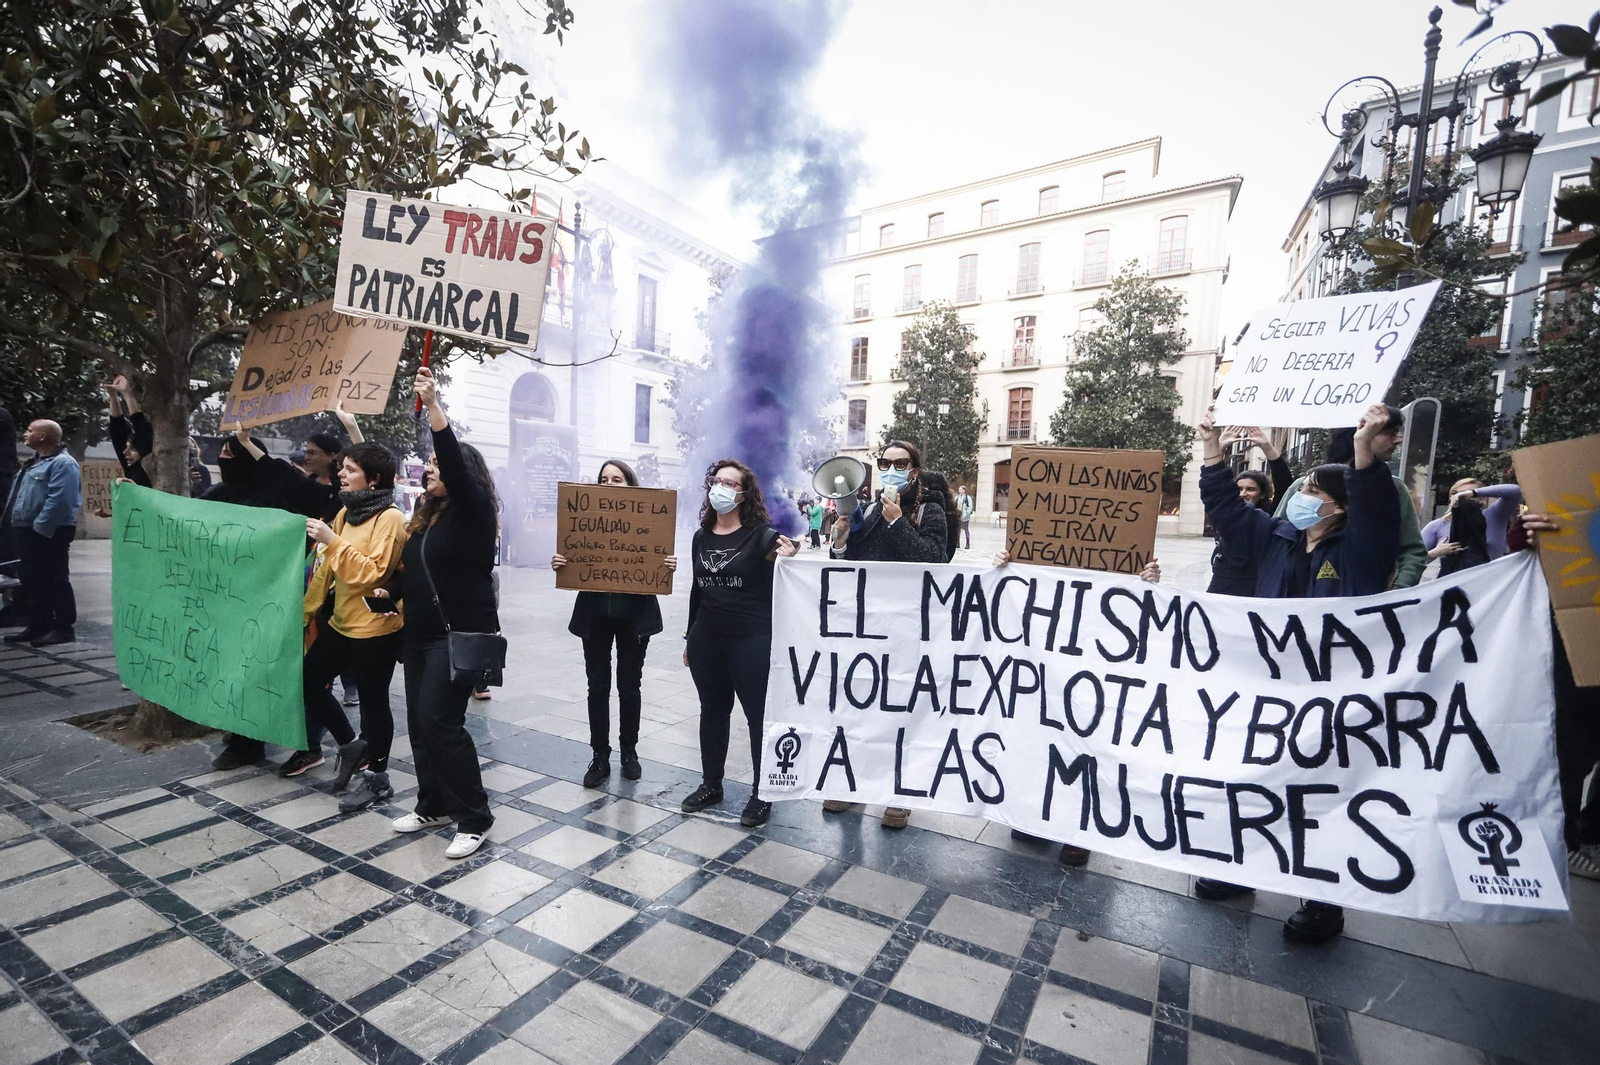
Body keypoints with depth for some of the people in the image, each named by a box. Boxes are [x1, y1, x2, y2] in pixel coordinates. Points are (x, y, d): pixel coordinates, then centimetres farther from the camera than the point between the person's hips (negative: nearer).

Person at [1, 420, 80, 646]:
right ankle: (39, 626, 21)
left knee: (54, 581, -5)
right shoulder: (33, 462, 19)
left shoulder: (62, 463, -14)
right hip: (27, 531, 10)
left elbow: (59, 500, -23)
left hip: (48, 534, -10)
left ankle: (64, 628, 1)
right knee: (32, 581, 13)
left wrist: (39, 527, -23)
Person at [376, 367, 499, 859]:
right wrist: (389, 591, 1)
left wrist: (433, 404, -28)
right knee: (420, 722, 12)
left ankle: (474, 818, 2)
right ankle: (434, 805, 28)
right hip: (420, 634, 9)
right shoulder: (425, 515, 13)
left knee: (440, 721, -11)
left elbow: (456, 464, -26)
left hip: (461, 634, -9)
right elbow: (408, 568, 20)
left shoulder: (474, 510, -10)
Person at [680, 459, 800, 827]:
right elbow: (697, 589, 15)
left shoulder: (761, 534, -9)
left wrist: (786, 560, -35)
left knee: (759, 715, 4)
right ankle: (711, 784, 34)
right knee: (712, 711, 17)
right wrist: (690, 637, 17)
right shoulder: (701, 536, 8)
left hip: (752, 640, -5)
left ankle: (761, 793, 20)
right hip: (706, 639, 6)